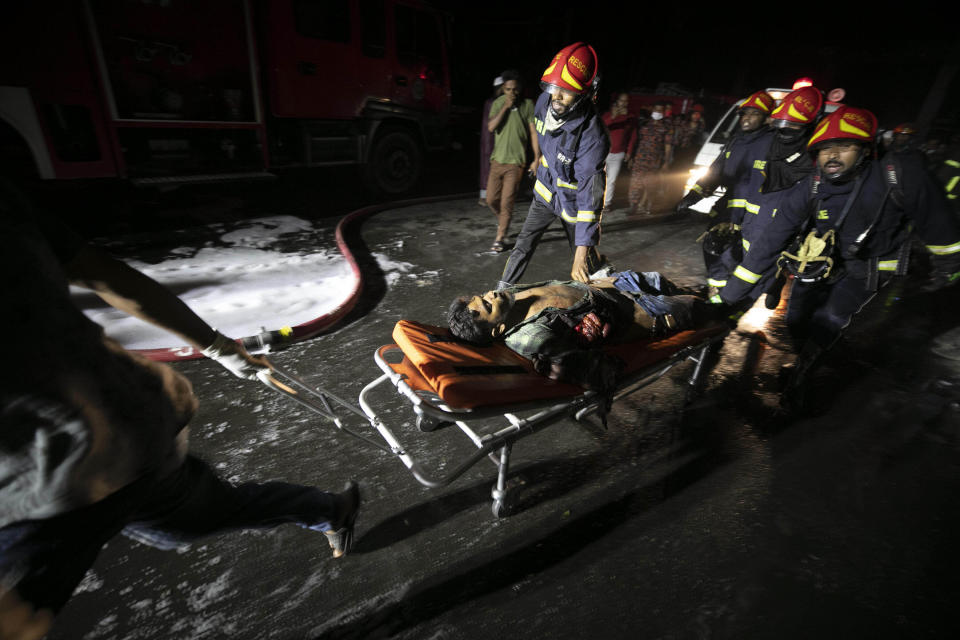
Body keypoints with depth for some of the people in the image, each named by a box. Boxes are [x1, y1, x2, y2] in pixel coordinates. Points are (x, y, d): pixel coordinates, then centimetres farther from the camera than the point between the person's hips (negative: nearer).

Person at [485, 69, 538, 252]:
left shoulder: (527, 104, 0)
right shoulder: (498, 103, 8)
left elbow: (534, 132, -2)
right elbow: (491, 127, -6)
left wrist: (537, 158, -7)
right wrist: (505, 107, -12)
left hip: (515, 161, -3)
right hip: (497, 159, 4)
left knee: (507, 202, -6)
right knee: (491, 199, 5)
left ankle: (500, 238, 5)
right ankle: (502, 221, 36)